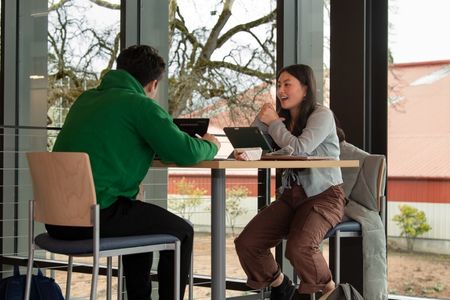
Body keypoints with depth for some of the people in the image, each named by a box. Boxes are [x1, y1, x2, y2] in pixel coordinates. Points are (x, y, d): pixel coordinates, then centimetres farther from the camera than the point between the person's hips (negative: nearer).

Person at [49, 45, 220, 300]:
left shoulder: (86, 99, 18)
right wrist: (210, 145, 11)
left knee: (141, 221, 33)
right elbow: (185, 152, -13)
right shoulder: (140, 104, -6)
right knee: (182, 232, 10)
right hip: (95, 216, -8)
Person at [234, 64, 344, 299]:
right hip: (290, 196, 7)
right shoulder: (282, 119, 14)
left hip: (324, 196, -7)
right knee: (246, 244, -10)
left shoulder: (322, 115, -8)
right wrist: (261, 120, -9)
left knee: (299, 247, -33)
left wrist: (273, 123, -9)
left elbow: (299, 148, -23)